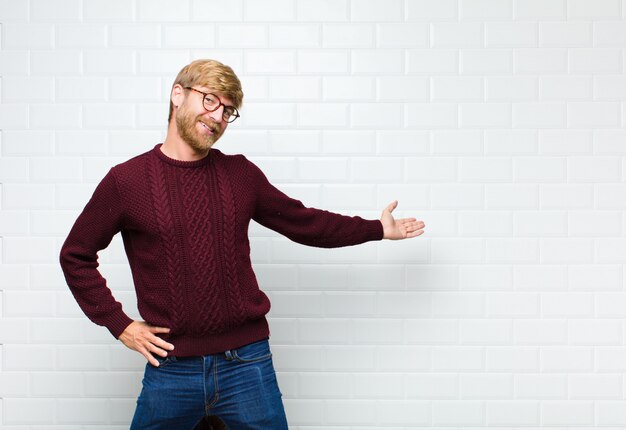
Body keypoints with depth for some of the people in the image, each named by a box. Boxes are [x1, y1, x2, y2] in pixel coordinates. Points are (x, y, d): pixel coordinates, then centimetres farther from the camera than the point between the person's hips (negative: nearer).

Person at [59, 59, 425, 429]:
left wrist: (377, 228, 20)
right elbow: (76, 256, 6)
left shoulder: (241, 174, 4)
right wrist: (118, 323, 0)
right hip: (171, 368, -1)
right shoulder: (126, 180, -3)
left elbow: (302, 222, 16)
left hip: (248, 362, 2)